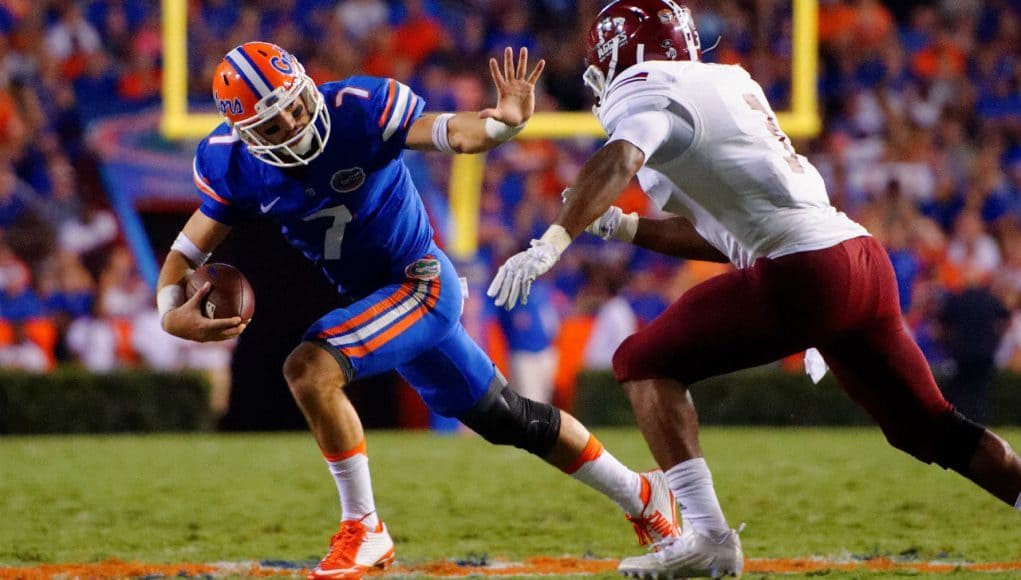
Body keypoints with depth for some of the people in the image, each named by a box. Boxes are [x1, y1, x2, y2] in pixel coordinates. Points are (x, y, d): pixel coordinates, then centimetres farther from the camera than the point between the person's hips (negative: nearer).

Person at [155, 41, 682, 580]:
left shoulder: (359, 108, -25)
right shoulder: (231, 165, -10)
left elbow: (455, 134, -33)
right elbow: (187, 250, -4)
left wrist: (504, 121, -55)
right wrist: (172, 313, -24)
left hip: (420, 282, -7)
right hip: (372, 299, 7)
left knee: (310, 369, -26)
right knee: (504, 418, 18)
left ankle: (363, 530, -11)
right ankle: (641, 495, 36)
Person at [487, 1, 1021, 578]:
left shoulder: (648, 92, 0)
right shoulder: (729, 83, 26)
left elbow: (616, 163, -24)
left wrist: (553, 242, -33)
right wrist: (625, 226, 26)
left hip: (803, 271, -9)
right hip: (865, 256, 9)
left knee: (645, 363, 2)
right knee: (930, 427, 21)